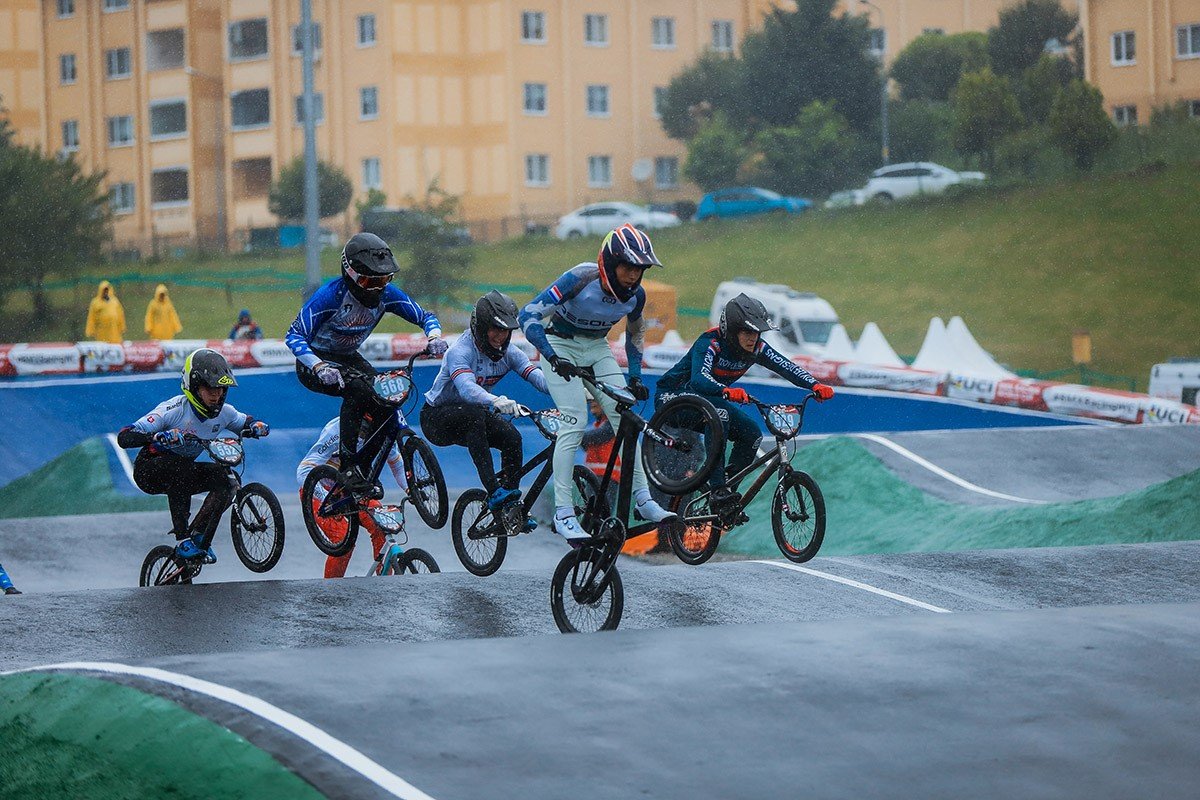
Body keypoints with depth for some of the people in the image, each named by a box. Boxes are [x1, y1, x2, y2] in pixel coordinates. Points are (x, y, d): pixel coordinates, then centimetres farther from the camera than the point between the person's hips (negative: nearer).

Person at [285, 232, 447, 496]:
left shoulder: (386, 294, -11)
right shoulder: (331, 295, -26)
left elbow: (424, 316, -2)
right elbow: (294, 336, -27)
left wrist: (434, 336, -26)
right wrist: (319, 368, -42)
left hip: (348, 359, 6)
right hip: (315, 363, -6)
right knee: (356, 388, -34)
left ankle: (364, 467, 0)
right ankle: (348, 466, -28)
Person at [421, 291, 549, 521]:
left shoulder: (509, 353, -8)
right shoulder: (461, 351, -26)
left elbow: (538, 377, -23)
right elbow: (467, 388, -45)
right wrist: (497, 401, -64)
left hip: (474, 417, 6)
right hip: (437, 419, -6)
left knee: (512, 437, -22)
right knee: (475, 415, -37)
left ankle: (511, 499, -7)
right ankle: (493, 492, -41)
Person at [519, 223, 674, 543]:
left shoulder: (635, 294, -12)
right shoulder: (580, 279, -29)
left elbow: (635, 333, 11)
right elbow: (528, 315, -33)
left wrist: (635, 377, 4)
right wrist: (553, 358, -42)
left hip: (597, 348, 5)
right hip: (561, 345, -5)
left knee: (625, 415, -10)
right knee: (575, 420, -19)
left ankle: (643, 500, -3)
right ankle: (562, 514, -17)